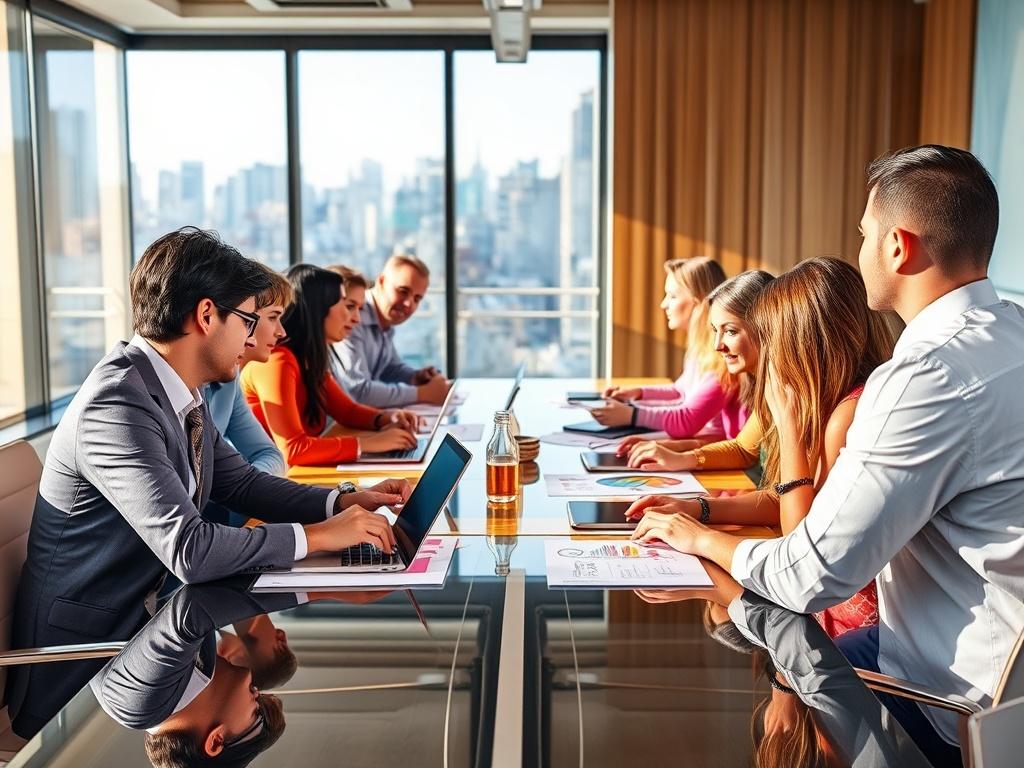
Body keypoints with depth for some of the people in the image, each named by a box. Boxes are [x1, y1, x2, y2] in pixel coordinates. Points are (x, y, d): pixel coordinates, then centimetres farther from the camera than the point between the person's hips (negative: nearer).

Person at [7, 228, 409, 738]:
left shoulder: (178, 393, 2)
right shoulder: (117, 403, -25)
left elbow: (240, 484, 12)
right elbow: (190, 551, -32)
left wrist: (344, 502, -1)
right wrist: (318, 535, -22)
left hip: (140, 619, 8)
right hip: (77, 667, -8)